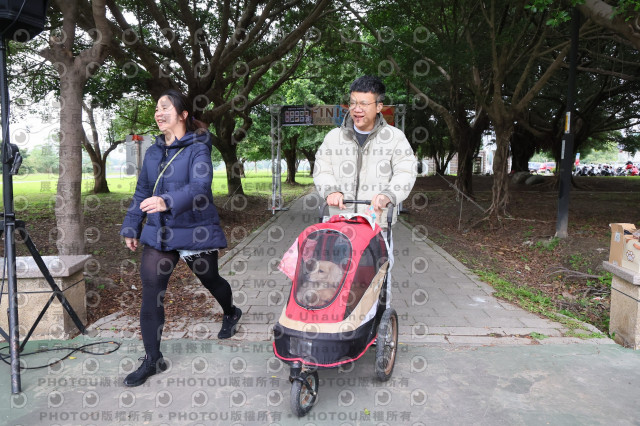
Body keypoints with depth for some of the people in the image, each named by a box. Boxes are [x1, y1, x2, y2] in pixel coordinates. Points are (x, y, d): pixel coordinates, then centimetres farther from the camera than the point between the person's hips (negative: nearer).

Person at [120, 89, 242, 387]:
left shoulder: (198, 149, -11)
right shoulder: (153, 152, 10)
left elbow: (199, 188, -28)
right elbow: (142, 192, 16)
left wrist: (167, 202, -45)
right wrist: (131, 228, 17)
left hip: (195, 232, -5)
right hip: (158, 233, 5)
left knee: (210, 280, 16)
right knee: (151, 293, -3)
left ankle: (231, 313, 50)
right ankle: (152, 359, 11)